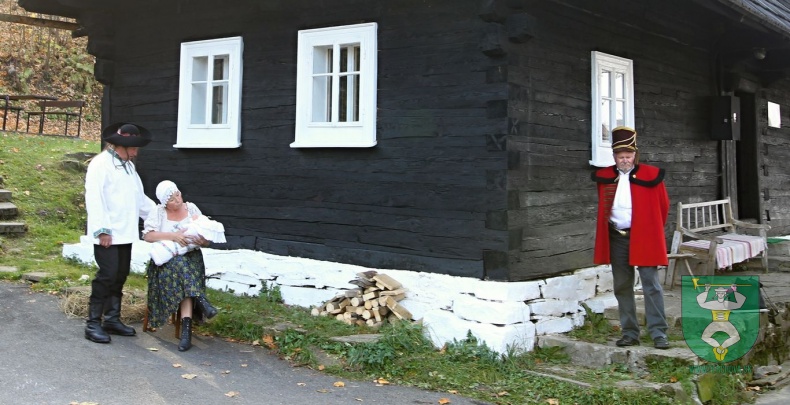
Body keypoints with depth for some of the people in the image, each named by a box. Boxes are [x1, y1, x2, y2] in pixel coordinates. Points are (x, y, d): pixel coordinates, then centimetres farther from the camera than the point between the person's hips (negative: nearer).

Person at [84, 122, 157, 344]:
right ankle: (93, 323, -2)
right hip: (108, 234, -8)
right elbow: (94, 198, -15)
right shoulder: (101, 164, -9)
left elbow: (139, 198, 24)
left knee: (120, 276, 11)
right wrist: (101, 230, -21)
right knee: (107, 275, -10)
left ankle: (112, 319, 20)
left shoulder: (128, 166, 18)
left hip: (125, 232, 8)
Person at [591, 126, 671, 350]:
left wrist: (653, 231, 11)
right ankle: (630, 333, 16)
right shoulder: (604, 176, 4)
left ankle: (658, 333, 1)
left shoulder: (651, 175, -4)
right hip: (616, 239, 3)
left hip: (644, 238, -3)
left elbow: (663, 205, 5)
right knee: (622, 288, 8)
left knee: (651, 286, -4)